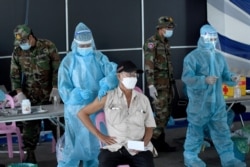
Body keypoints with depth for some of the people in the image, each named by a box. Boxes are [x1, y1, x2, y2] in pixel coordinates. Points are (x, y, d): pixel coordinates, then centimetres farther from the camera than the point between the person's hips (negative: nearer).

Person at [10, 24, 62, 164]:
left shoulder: (48, 46, -9)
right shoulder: (17, 52, -1)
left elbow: (57, 69, -7)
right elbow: (15, 75, 3)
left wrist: (55, 88, -12)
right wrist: (19, 93, -8)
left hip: (50, 95, -2)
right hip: (30, 97, 2)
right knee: (30, 126, 4)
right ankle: (30, 155, 14)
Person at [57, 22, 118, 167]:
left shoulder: (99, 58, 1)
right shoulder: (68, 61, -4)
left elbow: (114, 71, -13)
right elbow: (63, 88, -9)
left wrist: (106, 84, -34)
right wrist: (78, 94, -27)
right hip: (76, 109, -3)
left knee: (95, 145, 15)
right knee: (74, 147, -4)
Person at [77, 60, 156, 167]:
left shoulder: (143, 99, 13)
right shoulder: (108, 97, 6)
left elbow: (149, 127, 16)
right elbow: (82, 113, 9)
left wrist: (144, 143, -5)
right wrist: (99, 135, 1)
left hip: (138, 149, 2)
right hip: (114, 148, -1)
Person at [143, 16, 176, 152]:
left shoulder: (165, 43, 14)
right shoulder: (151, 42, -12)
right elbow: (148, 66, -18)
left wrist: (171, 84, 19)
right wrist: (151, 85, -24)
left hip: (167, 83, 9)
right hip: (158, 84, -9)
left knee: (166, 113, 11)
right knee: (161, 113, -8)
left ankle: (160, 141, 19)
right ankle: (154, 143, 1)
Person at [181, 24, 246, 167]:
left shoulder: (219, 57, 11)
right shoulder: (192, 57, -9)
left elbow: (225, 75, 13)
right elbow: (186, 77, -17)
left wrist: (232, 78, -11)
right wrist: (205, 80, -29)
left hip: (217, 102, 6)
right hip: (199, 103, -5)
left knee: (222, 131, 9)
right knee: (196, 130, 5)